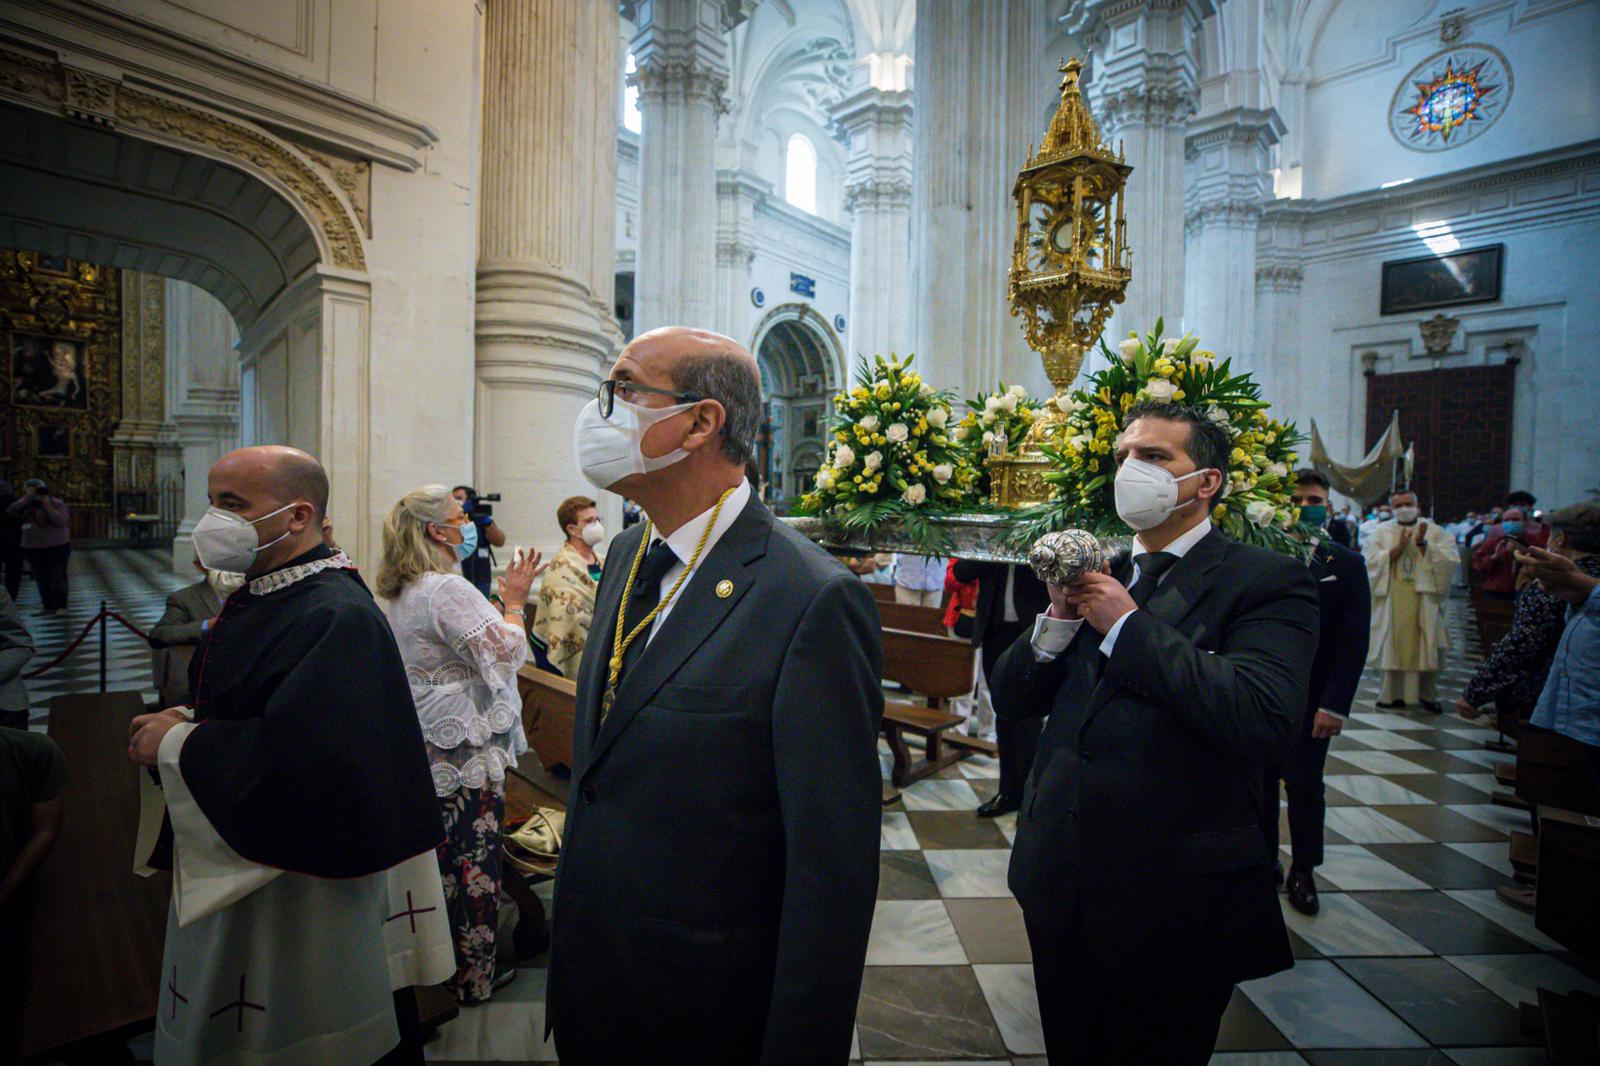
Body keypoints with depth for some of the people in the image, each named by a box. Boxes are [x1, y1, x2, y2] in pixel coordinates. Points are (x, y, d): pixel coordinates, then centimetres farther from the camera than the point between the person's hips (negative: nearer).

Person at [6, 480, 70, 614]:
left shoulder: (56, 503, -7)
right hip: (33, 548, 6)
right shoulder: (27, 505, 9)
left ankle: (61, 606, 7)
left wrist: (48, 507, -21)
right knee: (41, 579, 7)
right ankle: (48, 606, 13)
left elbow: (62, 521, -18)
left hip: (56, 547, -6)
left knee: (58, 577, 0)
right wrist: (25, 498, -13)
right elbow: (10, 511, -7)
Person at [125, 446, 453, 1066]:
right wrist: (187, 721, -3)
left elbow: (297, 753, -32)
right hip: (235, 863, 9)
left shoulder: (337, 618, -26)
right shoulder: (260, 595, 5)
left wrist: (176, 744, -18)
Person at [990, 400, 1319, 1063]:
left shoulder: (1268, 581, -11)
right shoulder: (1094, 577, 5)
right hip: (1059, 893, 5)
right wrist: (1059, 618, -14)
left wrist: (1127, 624, -21)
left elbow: (1265, 720, -28)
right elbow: (1010, 700, 3)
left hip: (1176, 907, -5)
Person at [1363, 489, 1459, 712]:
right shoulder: (1381, 532, 6)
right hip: (1392, 600, -1)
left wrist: (1422, 544, -13)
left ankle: (1428, 694, 17)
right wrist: (1399, 547, -14)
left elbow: (1449, 560, -4)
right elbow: (1371, 561, -6)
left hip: (1424, 599, 1)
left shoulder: (1434, 532, 8)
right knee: (1393, 647, 2)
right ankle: (1393, 694, 12)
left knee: (1427, 649, 3)